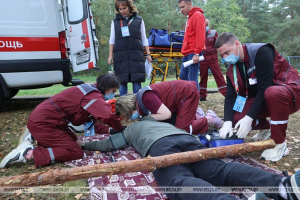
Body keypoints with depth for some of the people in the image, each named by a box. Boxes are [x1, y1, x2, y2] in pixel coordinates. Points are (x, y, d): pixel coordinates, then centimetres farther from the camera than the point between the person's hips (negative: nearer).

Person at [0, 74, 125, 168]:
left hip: (43, 117, 10)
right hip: (42, 122, -10)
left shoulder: (91, 91, 15)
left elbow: (98, 116, 16)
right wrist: (120, 129, -11)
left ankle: (34, 138, 17)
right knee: (76, 153, -12)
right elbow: (108, 116, -30)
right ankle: (28, 153, -15)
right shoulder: (93, 95, -17)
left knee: (72, 139, 25)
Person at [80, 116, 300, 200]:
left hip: (160, 146, -5)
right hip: (187, 138, 5)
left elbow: (106, 144, 44)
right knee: (220, 170, -15)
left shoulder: (130, 129, 38)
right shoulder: (157, 118, 48)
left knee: (181, 182, -30)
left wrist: (83, 144, 62)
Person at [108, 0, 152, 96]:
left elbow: (144, 39, 12)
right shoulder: (115, 21, 13)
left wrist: (148, 54, 7)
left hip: (136, 55, -1)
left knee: (136, 80, -5)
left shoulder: (139, 20, 11)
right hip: (120, 56, 1)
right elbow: (112, 40, 13)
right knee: (122, 81, 0)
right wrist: (110, 56, 6)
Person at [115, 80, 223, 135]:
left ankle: (209, 119, 7)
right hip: (180, 94, 9)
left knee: (182, 129, -11)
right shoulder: (140, 103, 2)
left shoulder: (146, 97, -27)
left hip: (188, 93, -9)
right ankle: (196, 116, 21)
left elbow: (166, 114, -30)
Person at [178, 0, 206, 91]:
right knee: (183, 76, 12)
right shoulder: (190, 17, 19)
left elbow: (200, 36, -17)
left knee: (192, 78, -8)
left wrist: (196, 53, -21)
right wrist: (185, 51, 15)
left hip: (193, 53, -10)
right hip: (187, 53, 10)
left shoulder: (197, 15, -8)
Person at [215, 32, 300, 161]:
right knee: (235, 117, -16)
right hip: (261, 99, 6)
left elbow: (264, 88, -28)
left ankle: (280, 145, -21)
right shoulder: (233, 68, -1)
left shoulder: (261, 52, -22)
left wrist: (249, 118, -30)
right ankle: (266, 127, 15)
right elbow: (230, 95, -9)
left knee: (272, 93, -40)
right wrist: (227, 122, -24)